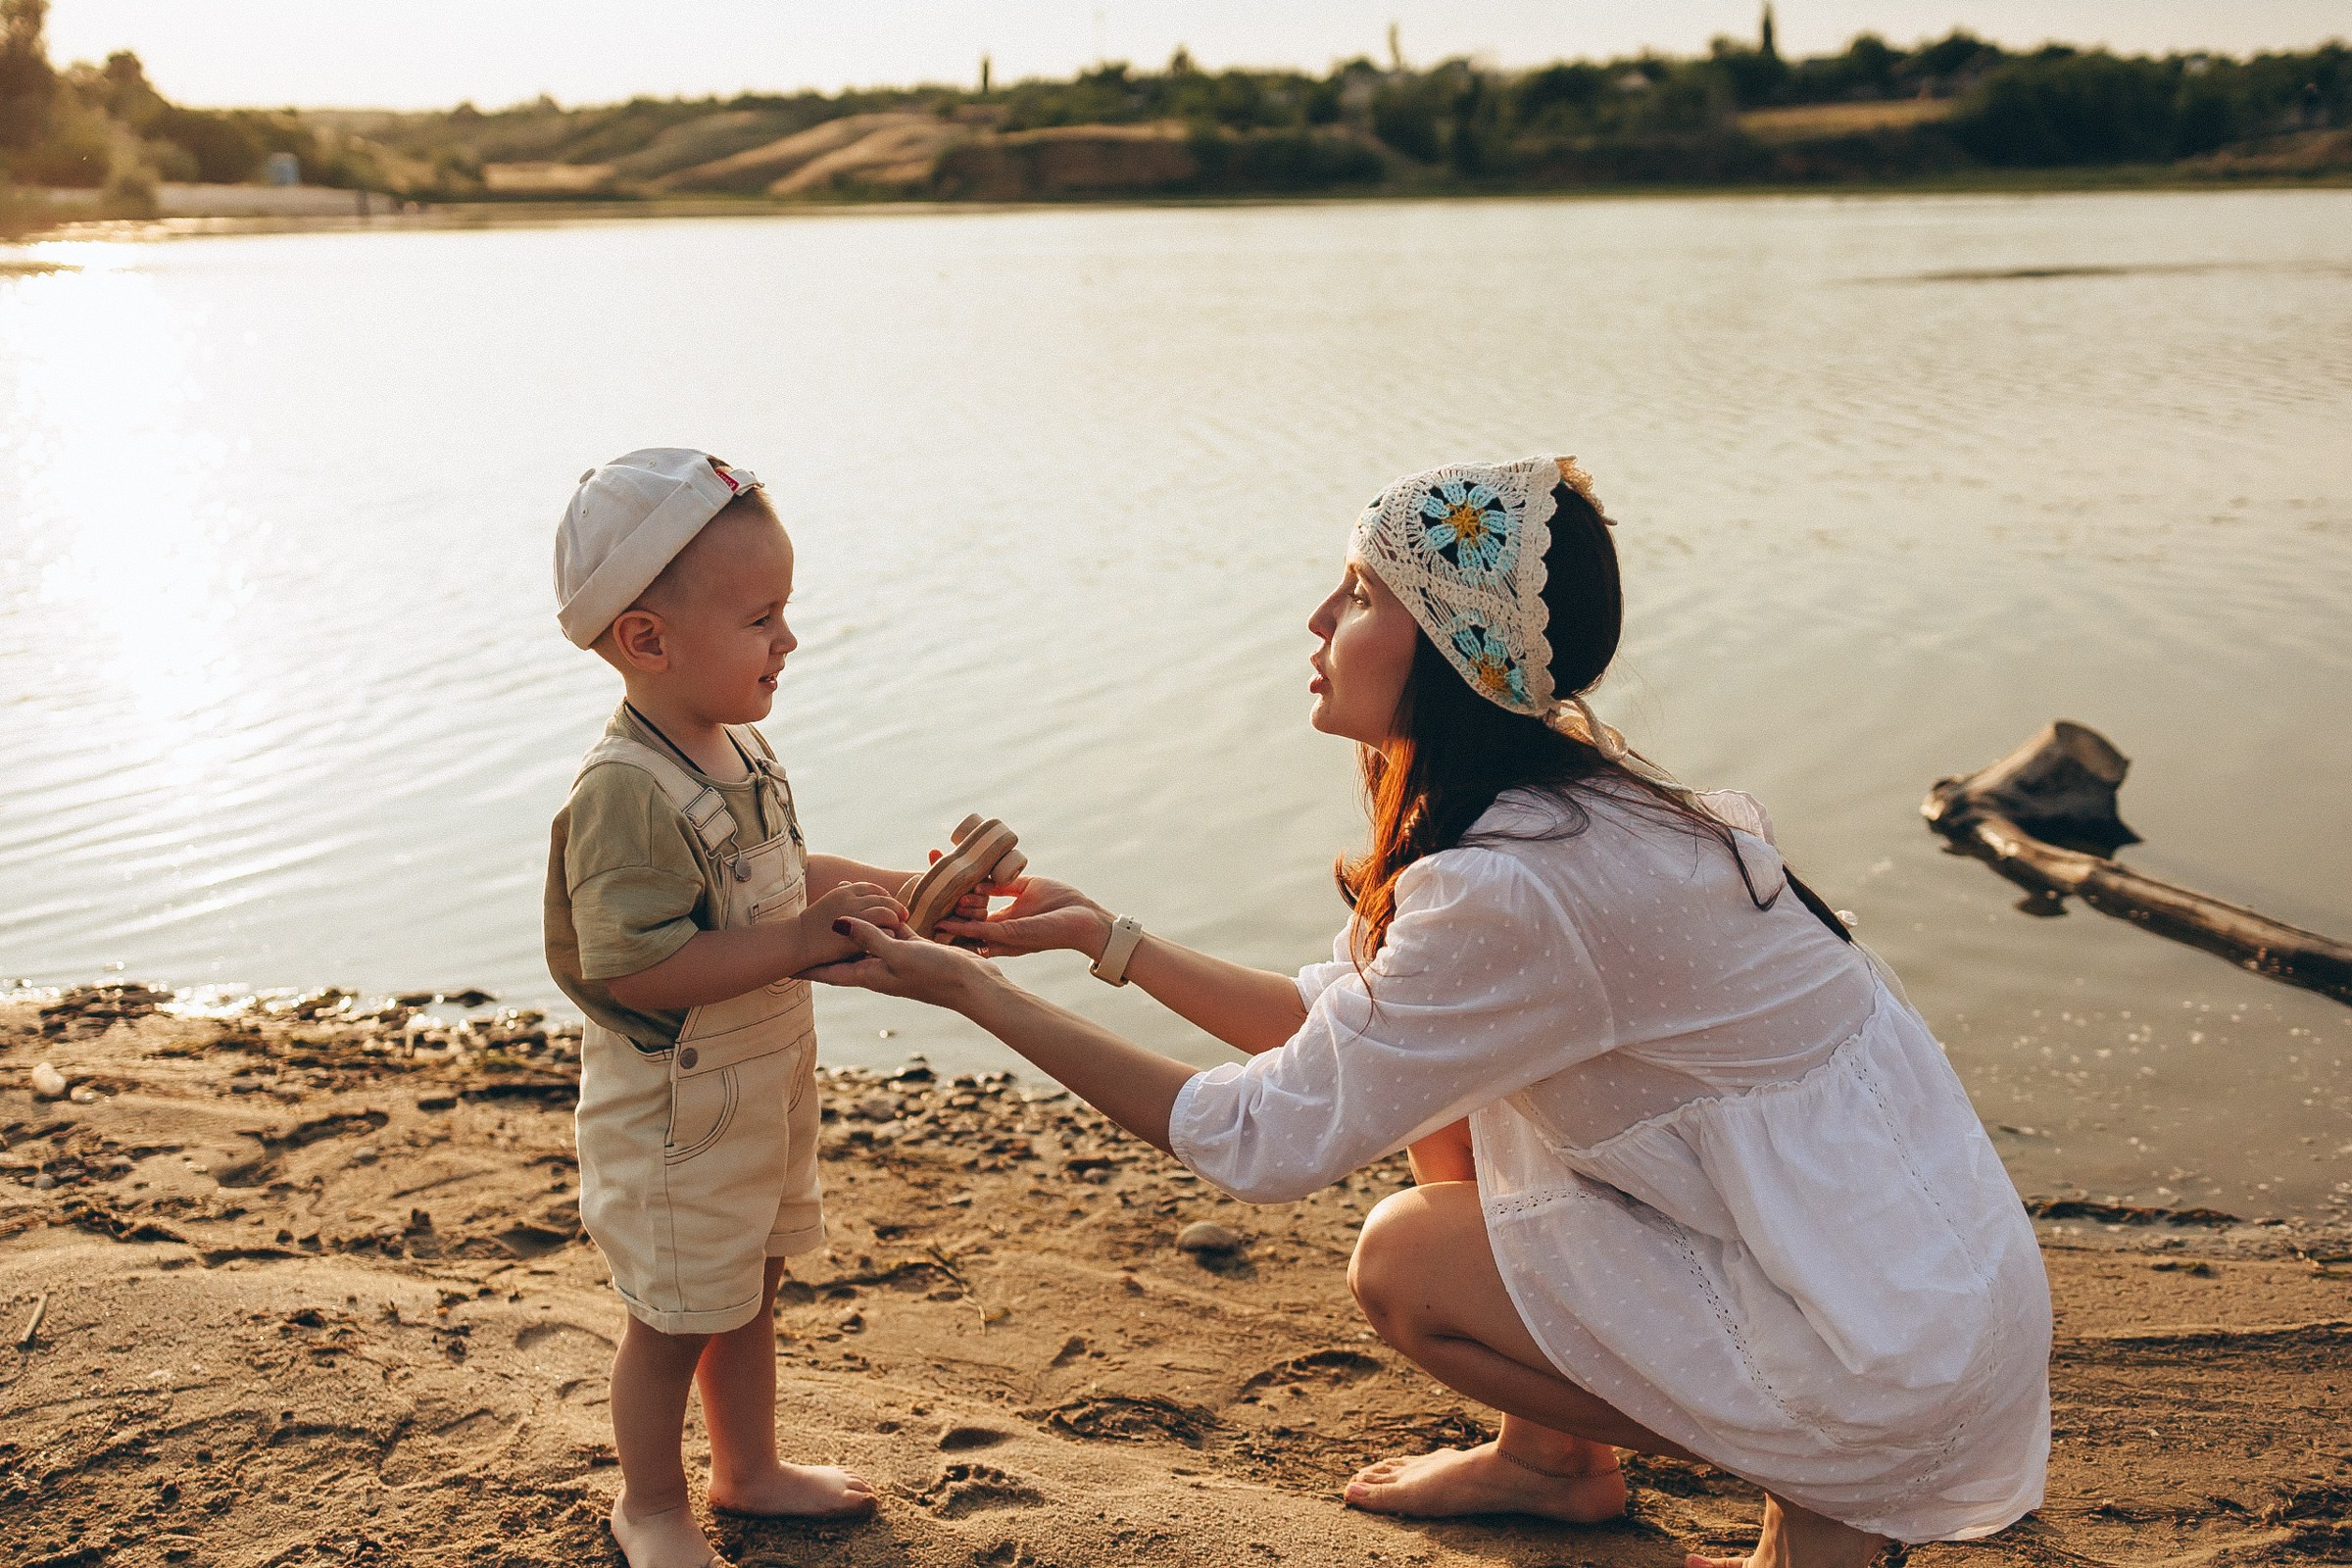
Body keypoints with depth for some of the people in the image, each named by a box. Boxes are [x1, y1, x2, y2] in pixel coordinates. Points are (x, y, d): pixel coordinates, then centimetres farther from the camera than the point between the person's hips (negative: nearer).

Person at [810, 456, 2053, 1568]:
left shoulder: (1515, 886, -28)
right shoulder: (1553, 797, 1)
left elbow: (1265, 1143, -20)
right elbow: (1332, 1016, 8)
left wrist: (976, 993, -16)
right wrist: (1107, 937, 3)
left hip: (1901, 1351, -8)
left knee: (1404, 1262, -5)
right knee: (1437, 1084, 7)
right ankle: (1551, 1460, 25)